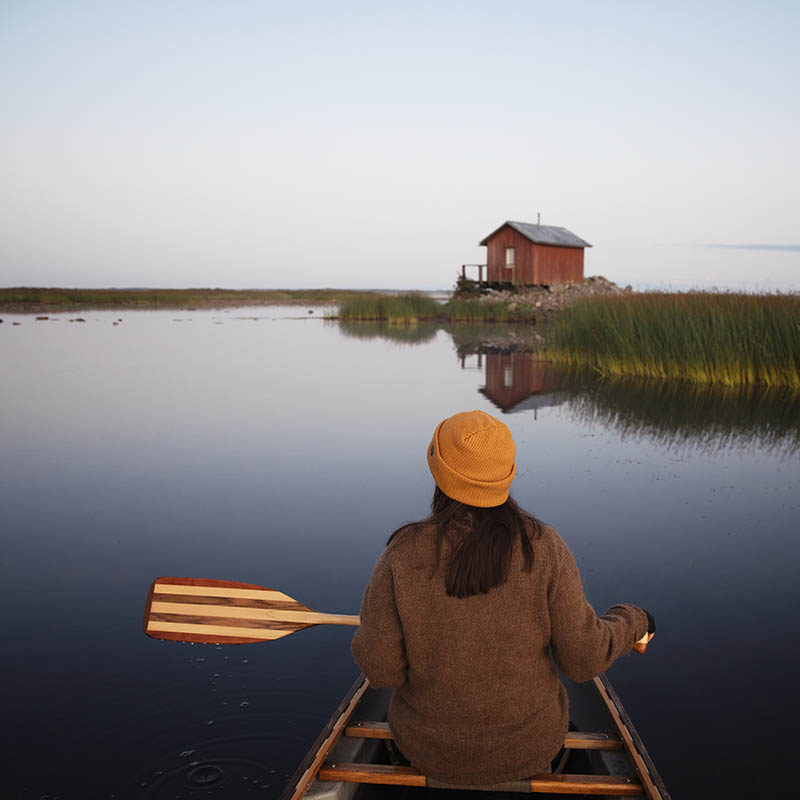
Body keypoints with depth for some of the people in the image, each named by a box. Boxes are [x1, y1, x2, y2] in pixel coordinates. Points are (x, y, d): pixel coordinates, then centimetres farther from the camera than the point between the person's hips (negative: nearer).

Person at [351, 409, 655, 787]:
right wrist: (631, 623, 4)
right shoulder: (543, 548, -22)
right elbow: (583, 656, -17)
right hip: (527, 745, 1)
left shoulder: (402, 556, -24)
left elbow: (382, 667, -18)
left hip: (431, 748, 0)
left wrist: (369, 637, 5)